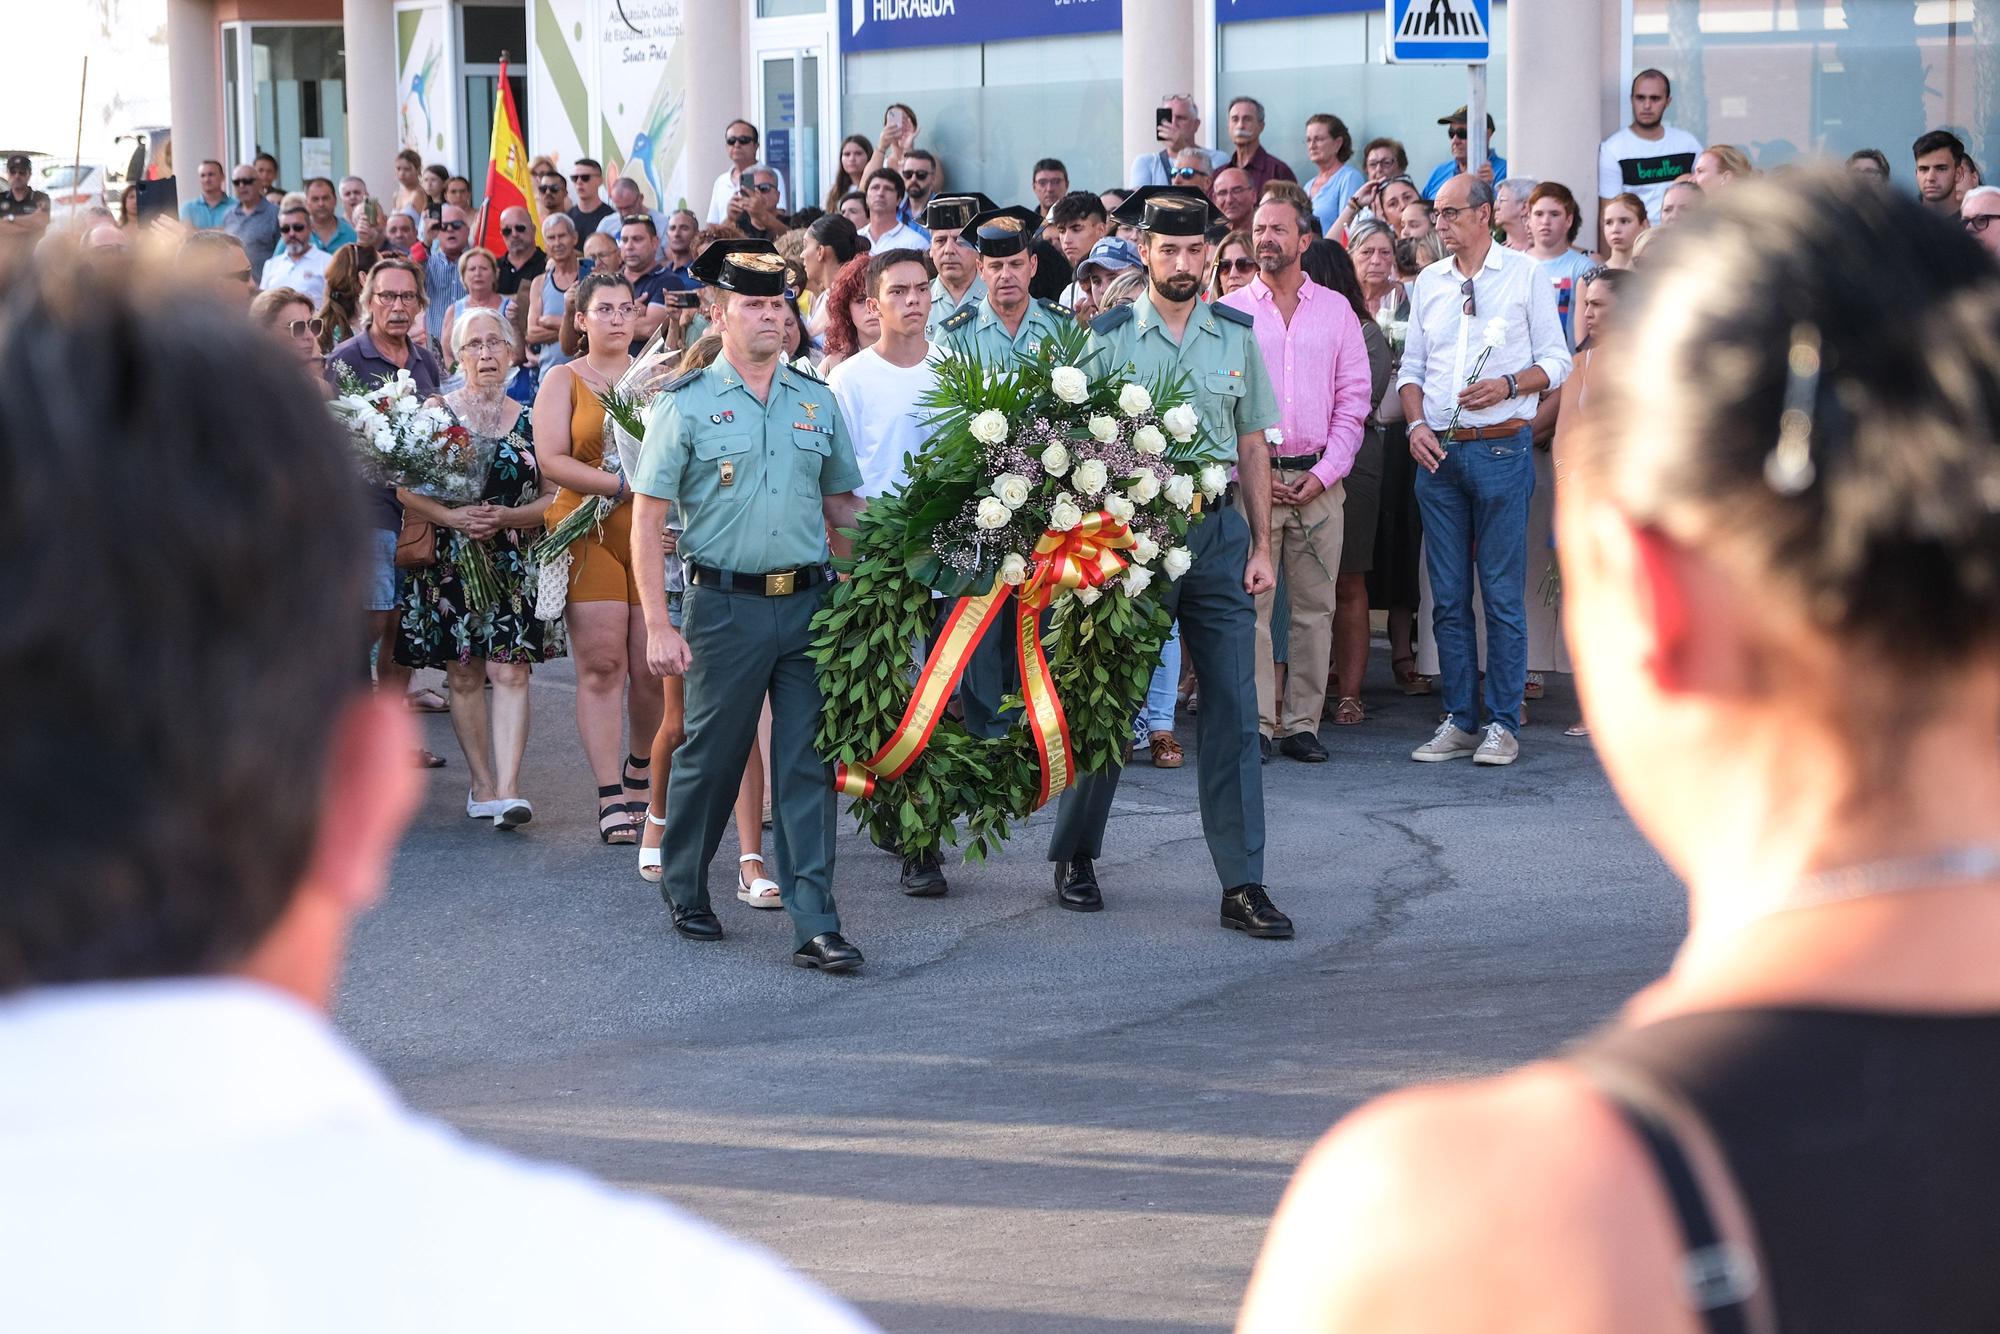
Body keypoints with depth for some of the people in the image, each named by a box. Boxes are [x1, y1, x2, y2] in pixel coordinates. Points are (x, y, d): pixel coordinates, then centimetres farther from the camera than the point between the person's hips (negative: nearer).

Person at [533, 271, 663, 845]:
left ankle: (642, 771, 24)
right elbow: (552, 460, -5)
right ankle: (611, 798, -6)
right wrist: (625, 484, -13)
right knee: (601, 663, -7)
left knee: (653, 667, 0)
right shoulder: (563, 380, 7)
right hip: (588, 533, -2)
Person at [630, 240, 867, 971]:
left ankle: (815, 925, -1)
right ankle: (684, 890, 30)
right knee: (710, 756, 7)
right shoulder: (685, 404, -1)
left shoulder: (817, 401, 10)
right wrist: (658, 626, -9)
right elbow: (647, 522, -3)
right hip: (726, 604, -3)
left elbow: (842, 505, 18)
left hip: (809, 603, 3)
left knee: (808, 766, -1)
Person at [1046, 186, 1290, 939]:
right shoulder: (1108, 337, -2)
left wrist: (1260, 544, 6)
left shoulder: (1236, 334, 6)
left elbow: (1252, 444, 10)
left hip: (1219, 533, 2)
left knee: (1233, 707, 0)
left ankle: (1242, 885, 2)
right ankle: (1075, 855, 24)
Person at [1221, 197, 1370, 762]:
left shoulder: (1335, 309, 9)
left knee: (1313, 607, 2)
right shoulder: (1229, 311, 5)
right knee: (1250, 602, -6)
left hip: (1319, 478, 2)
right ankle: (1256, 724, -4)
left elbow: (1353, 398, 6)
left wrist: (1325, 473, -4)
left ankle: (1301, 724, 6)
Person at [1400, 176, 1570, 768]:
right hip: (1438, 452, 4)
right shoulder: (1428, 282, 14)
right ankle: (1459, 721, 13)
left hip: (1500, 448, -4)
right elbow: (1411, 368, 16)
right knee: (1448, 597, 6)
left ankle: (1503, 724, 2)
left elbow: (1556, 361, 3)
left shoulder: (1525, 275, 2)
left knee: (1503, 595, -3)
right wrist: (1416, 424, 0)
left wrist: (1509, 385, -14)